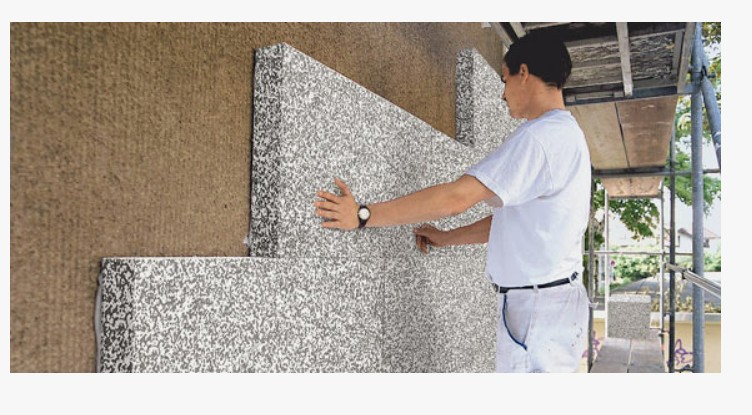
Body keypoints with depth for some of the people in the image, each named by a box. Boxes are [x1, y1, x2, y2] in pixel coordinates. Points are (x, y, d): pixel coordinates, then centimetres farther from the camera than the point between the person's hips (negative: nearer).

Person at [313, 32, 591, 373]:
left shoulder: (540, 135, -18)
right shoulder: (568, 134, 16)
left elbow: (455, 198, -23)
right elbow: (510, 219, 19)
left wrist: (363, 215, -17)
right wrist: (446, 238, 19)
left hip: (538, 309, -10)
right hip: (555, 302, 10)